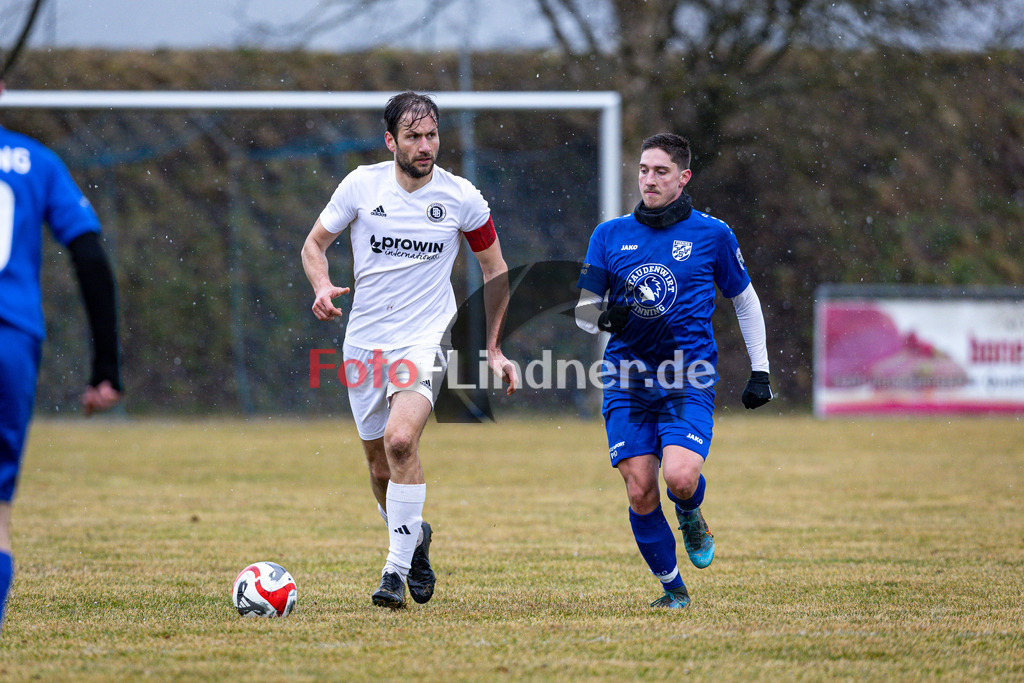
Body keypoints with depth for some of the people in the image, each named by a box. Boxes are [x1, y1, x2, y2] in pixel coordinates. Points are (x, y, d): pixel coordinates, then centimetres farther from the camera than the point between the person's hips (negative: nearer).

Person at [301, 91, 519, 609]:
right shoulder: (362, 185, -3)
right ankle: (414, 536, 39)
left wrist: (493, 349, 8)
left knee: (400, 439, -25)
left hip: (425, 338, -2)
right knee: (380, 467, 8)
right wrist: (322, 287, -13)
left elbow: (495, 270, 9)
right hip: (364, 341, 2)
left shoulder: (461, 198, -3)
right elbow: (314, 243, 9)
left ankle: (397, 567, -17)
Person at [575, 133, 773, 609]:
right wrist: (604, 317, -14)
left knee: (680, 477, -22)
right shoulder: (610, 235, 8)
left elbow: (744, 300, 16)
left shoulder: (712, 235, 4)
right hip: (627, 377, 2)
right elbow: (582, 309, 10)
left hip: (688, 377, -2)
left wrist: (760, 371, 14)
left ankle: (690, 517, 15)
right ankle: (672, 587, 12)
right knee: (640, 491, -7)